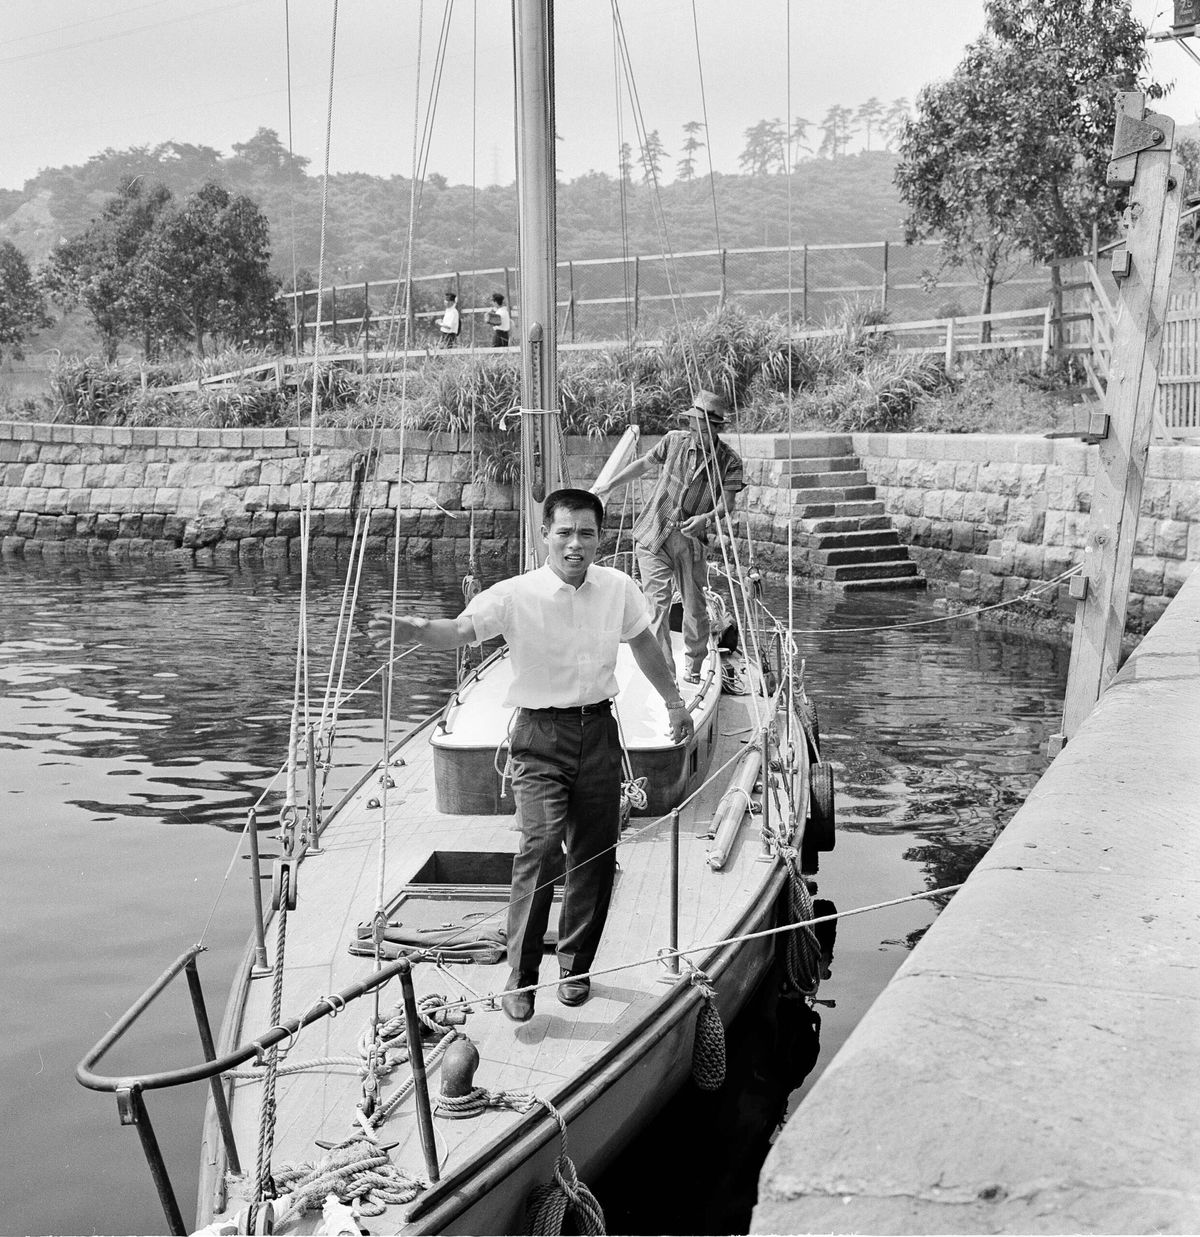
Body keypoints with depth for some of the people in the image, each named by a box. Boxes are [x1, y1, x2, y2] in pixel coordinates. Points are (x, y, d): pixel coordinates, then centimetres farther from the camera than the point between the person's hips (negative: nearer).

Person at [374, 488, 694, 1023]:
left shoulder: (617, 588, 1)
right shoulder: (515, 596, -12)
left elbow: (643, 644, 18)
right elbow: (460, 630, -25)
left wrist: (674, 701, 27)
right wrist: (418, 627, -47)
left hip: (599, 729, 4)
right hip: (541, 736, -4)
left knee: (595, 854, 9)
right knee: (541, 845, -17)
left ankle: (575, 966, 28)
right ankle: (520, 979, -7)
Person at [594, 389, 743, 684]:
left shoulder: (729, 462, -6)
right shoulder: (675, 441, -2)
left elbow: (725, 505, -13)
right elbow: (644, 464, 14)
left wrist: (707, 518, -35)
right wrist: (607, 488, 16)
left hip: (692, 542, 0)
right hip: (654, 536, 0)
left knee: (696, 609, 5)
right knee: (658, 602, -12)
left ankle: (693, 671, 27)